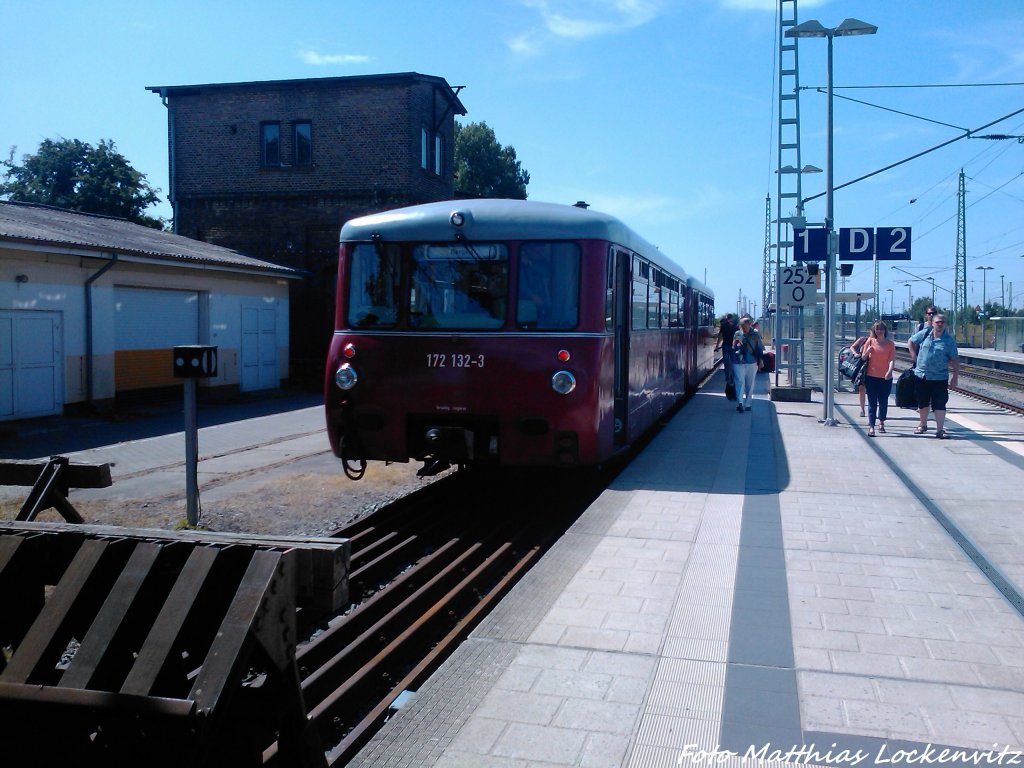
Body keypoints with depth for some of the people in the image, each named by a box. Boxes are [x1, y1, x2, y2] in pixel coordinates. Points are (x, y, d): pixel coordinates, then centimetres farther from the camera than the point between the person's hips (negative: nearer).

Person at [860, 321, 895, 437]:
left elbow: (892, 359, -8)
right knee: (872, 402, -2)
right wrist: (868, 350, -14)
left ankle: (881, 423, 33)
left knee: (883, 402, 12)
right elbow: (863, 357, 7)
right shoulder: (870, 341, 2)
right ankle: (871, 426, -4)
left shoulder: (890, 343, 1)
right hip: (871, 376, 0)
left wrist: (889, 371, -25)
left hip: (885, 377, 0)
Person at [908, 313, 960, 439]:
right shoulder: (924, 333, 0)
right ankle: (923, 425, 33)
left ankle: (939, 430, -1)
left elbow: (955, 360, -3)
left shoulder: (949, 340, -5)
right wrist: (914, 355, 4)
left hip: (940, 378, -2)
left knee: (939, 405, -5)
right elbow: (911, 342, 16)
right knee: (922, 403, 15)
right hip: (921, 375, 2)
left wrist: (955, 376, -6)